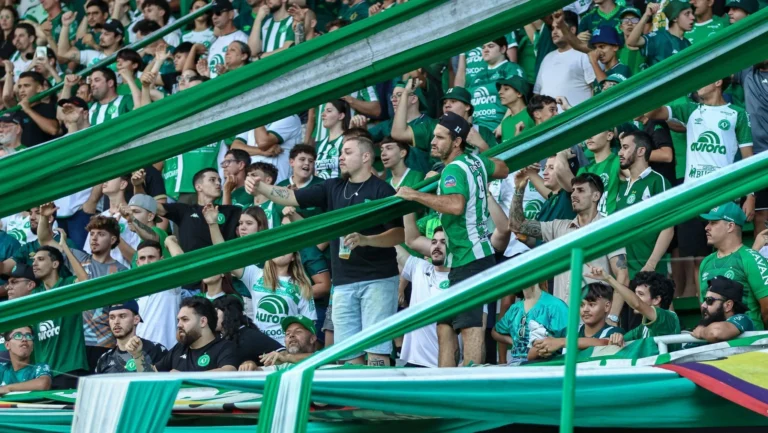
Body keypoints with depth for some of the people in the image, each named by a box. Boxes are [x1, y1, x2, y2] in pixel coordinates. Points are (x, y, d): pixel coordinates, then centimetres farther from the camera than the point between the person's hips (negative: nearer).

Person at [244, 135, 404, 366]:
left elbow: (399, 234, -8)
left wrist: (365, 240, -23)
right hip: (343, 282, 6)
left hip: (378, 278, -5)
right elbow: (292, 197, 4)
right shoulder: (332, 188, 12)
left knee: (376, 348, -9)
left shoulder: (382, 190, -3)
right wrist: (260, 188, -12)